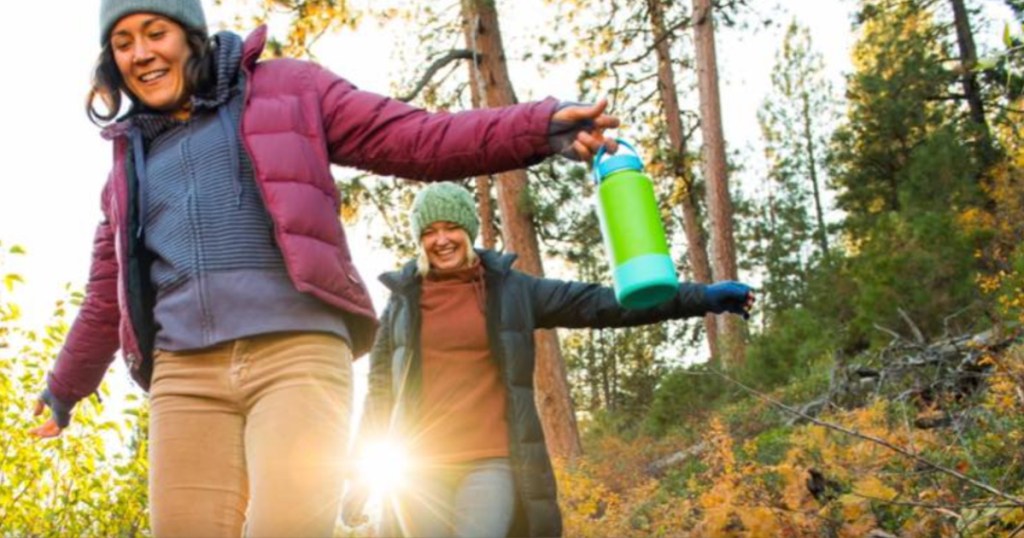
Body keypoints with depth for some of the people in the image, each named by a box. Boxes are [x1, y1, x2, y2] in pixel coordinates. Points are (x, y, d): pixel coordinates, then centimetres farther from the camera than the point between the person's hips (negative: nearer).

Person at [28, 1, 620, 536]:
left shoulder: (284, 88, 13)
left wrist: (539, 127, -10)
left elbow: (412, 139, 3)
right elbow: (107, 294, 34)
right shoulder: (134, 153, 25)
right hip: (186, 374, 4)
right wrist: (66, 387, 42)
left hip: (298, 353, -4)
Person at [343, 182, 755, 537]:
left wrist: (701, 297, -4)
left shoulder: (510, 289, 7)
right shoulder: (402, 302, 10)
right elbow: (380, 392, 14)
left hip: (493, 464, -2)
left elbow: (599, 303, 3)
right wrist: (361, 474, 10)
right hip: (420, 469, 2)